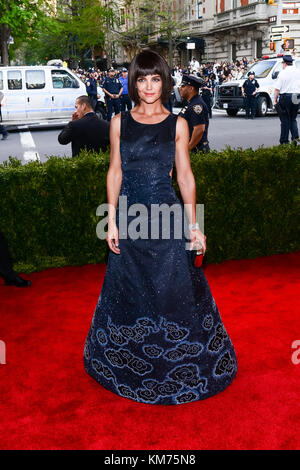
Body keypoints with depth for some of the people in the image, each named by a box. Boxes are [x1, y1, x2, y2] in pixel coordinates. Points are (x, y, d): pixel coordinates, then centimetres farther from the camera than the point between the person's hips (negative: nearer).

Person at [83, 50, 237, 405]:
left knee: (174, 289, 5)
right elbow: (115, 172, 5)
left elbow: (185, 176, 3)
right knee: (128, 290, 11)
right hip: (130, 215, 1)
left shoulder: (177, 124, 2)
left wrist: (194, 225, -1)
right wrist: (112, 222, -1)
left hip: (166, 215, -1)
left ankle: (178, 366, 26)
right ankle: (130, 362, 34)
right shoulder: (120, 122, 4)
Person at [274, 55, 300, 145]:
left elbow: (277, 88, -11)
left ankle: (284, 141, 6)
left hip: (285, 97, -4)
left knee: (285, 120, 2)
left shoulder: (282, 73, -6)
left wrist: (275, 99, -5)